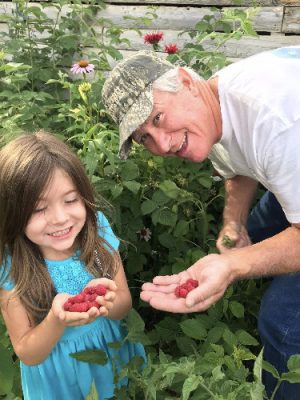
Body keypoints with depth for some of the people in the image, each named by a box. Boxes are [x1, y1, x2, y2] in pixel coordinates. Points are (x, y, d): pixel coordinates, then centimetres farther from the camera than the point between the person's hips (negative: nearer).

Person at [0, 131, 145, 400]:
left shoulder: (97, 230, -21)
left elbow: (125, 306, -11)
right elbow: (27, 354, -15)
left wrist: (106, 302, -34)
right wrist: (56, 321, -36)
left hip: (112, 348, 2)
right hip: (58, 372, -1)